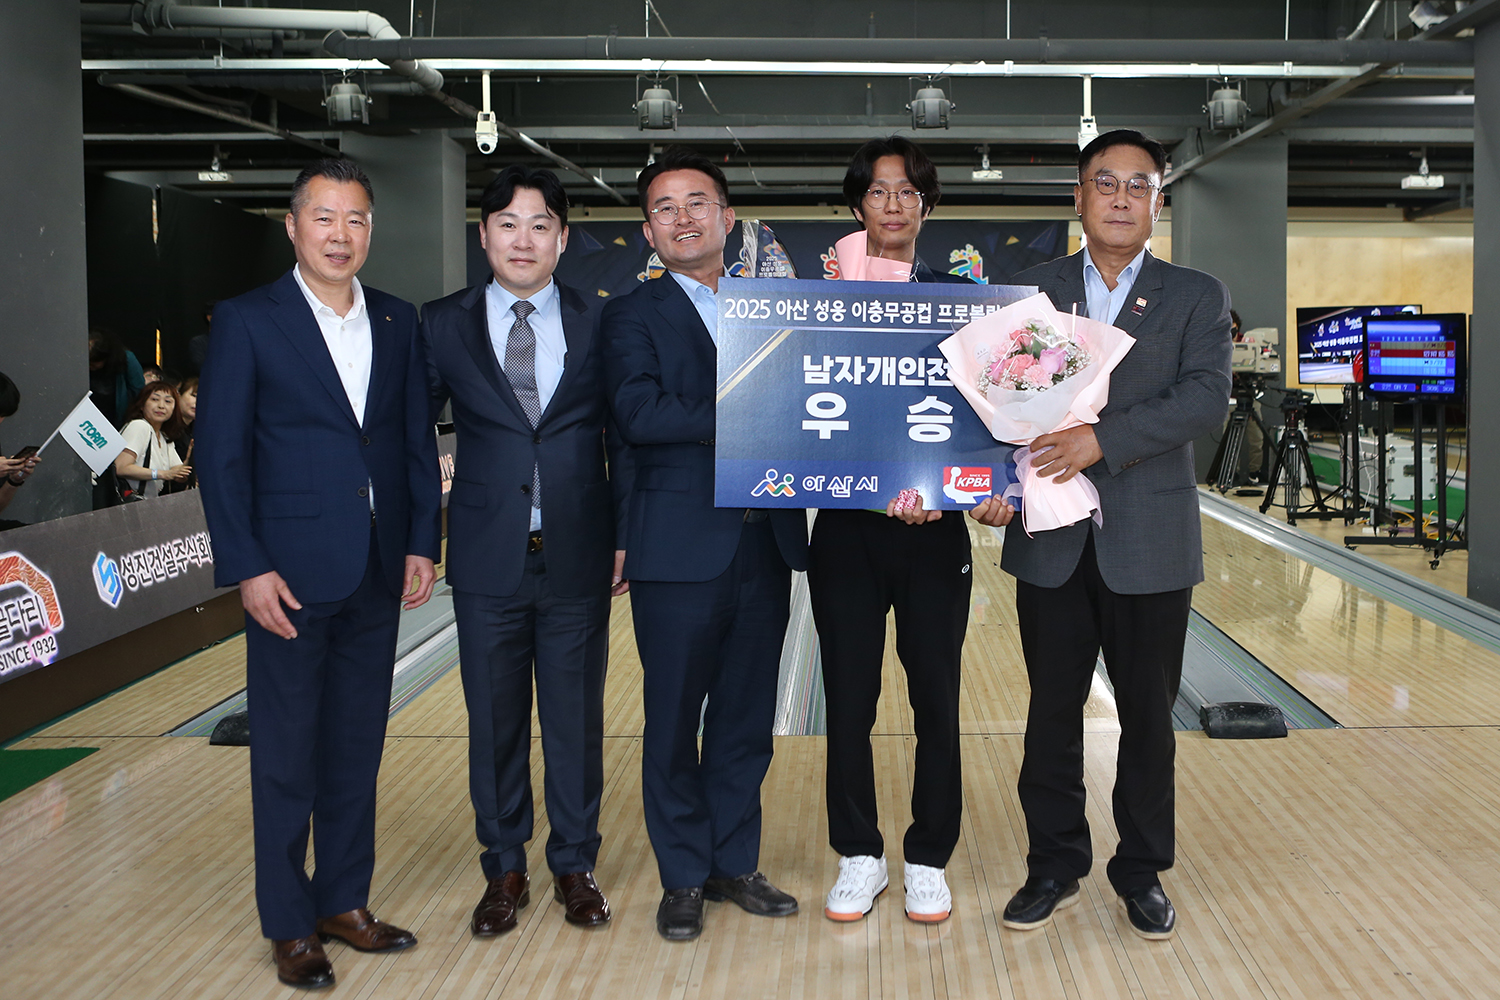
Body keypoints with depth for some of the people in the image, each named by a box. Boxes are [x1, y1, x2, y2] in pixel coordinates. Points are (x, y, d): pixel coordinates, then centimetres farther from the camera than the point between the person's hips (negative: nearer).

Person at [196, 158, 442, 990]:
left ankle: (344, 901, 27)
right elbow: (220, 452, -7)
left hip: (378, 574, 4)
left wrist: (422, 542, 2)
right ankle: (290, 927, 17)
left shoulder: (398, 322, 8)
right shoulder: (248, 321, -5)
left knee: (357, 748, 13)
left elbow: (418, 441, 10)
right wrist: (248, 568, -13)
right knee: (286, 755, 5)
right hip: (291, 570, -4)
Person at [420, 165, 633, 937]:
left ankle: (575, 866, 25)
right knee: (495, 722, 9)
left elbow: (622, 441, 6)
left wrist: (625, 538, 1)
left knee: (576, 719, 8)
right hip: (488, 558, 0)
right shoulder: (443, 325, 2)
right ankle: (504, 870, 25)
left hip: (577, 557, 0)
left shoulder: (598, 327, 3)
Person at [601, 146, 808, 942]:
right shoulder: (632, 316, 0)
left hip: (766, 544, 4)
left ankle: (734, 864, 27)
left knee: (747, 720, 12)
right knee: (673, 724, 6)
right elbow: (639, 413, -16)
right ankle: (683, 880, 20)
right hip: (682, 548, -4)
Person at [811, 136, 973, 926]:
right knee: (849, 700, 6)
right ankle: (859, 858, 22)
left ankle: (928, 861, 22)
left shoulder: (957, 297, 4)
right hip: (847, 528, 0)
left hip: (934, 529, 0)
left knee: (935, 700, 6)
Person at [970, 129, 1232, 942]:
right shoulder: (1029, 292, 7)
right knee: (1052, 713, 10)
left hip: (1150, 542, -1)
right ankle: (1055, 866, 26)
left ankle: (1142, 872, 26)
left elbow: (1206, 396, -12)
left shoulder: (1196, 298, 3)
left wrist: (1103, 439, -24)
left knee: (1147, 717, 9)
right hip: (1052, 539, 1)